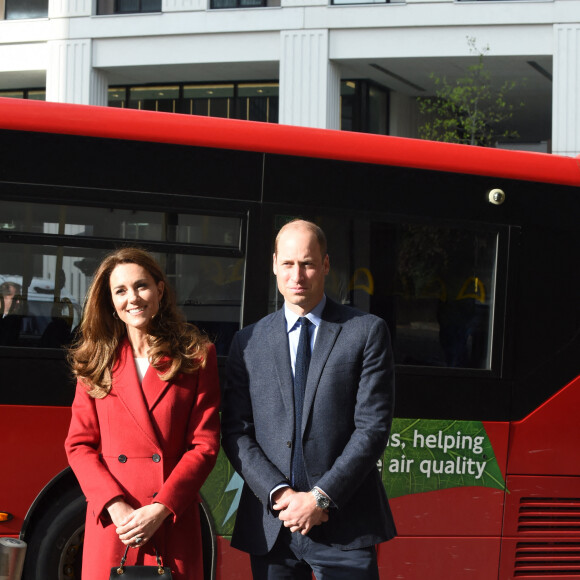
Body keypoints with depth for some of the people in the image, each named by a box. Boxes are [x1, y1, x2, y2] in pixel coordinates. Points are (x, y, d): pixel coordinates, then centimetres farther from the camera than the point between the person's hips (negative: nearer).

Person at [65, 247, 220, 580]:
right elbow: (80, 444, 5)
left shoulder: (196, 355, 3)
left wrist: (160, 509, -12)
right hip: (110, 523, 1)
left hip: (173, 523, -1)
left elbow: (205, 445, -1)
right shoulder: (98, 360, 9)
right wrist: (115, 505, -10)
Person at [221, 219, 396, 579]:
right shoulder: (248, 342, 11)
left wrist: (321, 497, -11)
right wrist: (278, 494, -8)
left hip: (344, 526, -2)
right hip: (270, 526, 2)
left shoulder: (367, 332, 3)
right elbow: (235, 432, 7)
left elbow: (373, 427, -4)